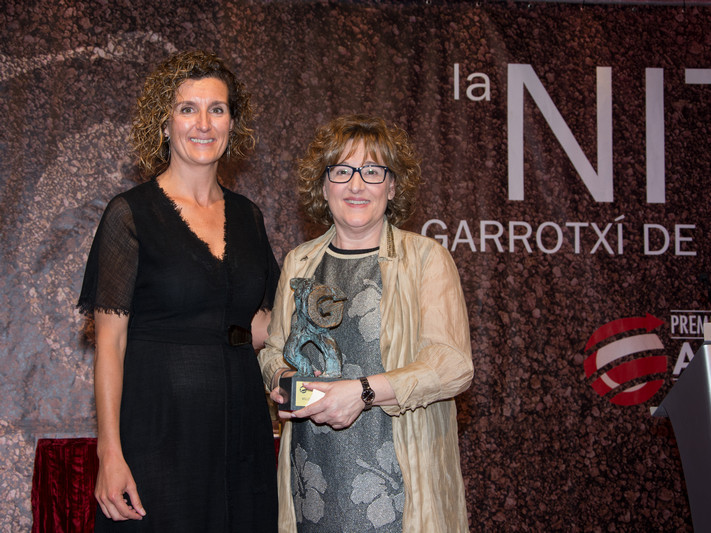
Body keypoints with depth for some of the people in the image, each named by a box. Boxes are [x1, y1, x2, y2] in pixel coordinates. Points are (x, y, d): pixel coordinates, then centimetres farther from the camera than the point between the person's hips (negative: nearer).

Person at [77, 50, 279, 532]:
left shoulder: (247, 216, 10)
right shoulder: (131, 214, -4)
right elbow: (110, 340, -8)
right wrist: (110, 452, -14)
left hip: (240, 430, 5)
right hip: (159, 429, -5)